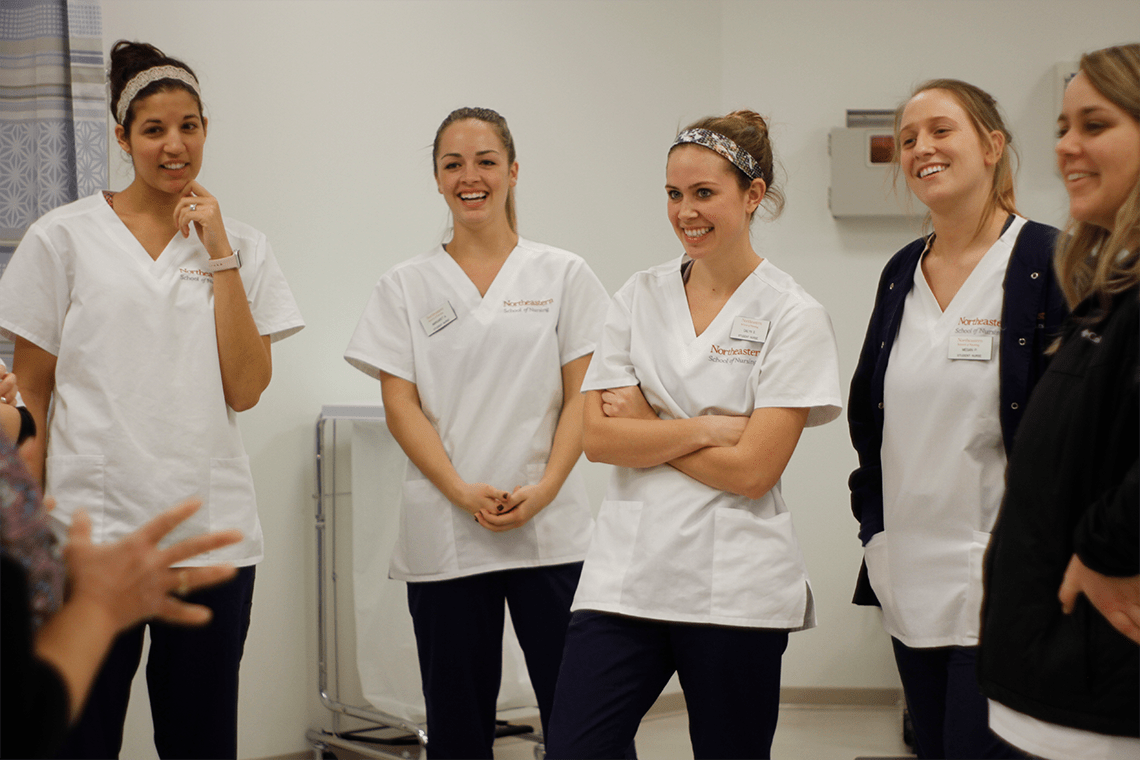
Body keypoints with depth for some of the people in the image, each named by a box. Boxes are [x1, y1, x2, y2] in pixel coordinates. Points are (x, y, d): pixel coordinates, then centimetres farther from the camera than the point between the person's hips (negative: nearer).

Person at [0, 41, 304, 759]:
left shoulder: (242, 246, 8)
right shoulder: (64, 237, 2)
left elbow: (245, 390, -2)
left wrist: (217, 251, -5)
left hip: (212, 530, 2)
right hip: (92, 523, -2)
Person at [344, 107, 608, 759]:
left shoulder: (563, 275, 7)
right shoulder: (407, 286, 8)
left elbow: (583, 395, 3)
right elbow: (401, 407, 2)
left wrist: (543, 490, -12)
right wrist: (463, 493, -12)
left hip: (551, 531, -1)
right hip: (443, 535, 1)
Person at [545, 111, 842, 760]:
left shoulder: (793, 316, -4)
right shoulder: (641, 297, 8)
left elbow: (751, 470, -11)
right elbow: (599, 437, -1)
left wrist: (646, 429, -5)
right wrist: (707, 428, -10)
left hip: (735, 583, -3)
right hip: (627, 567, 3)